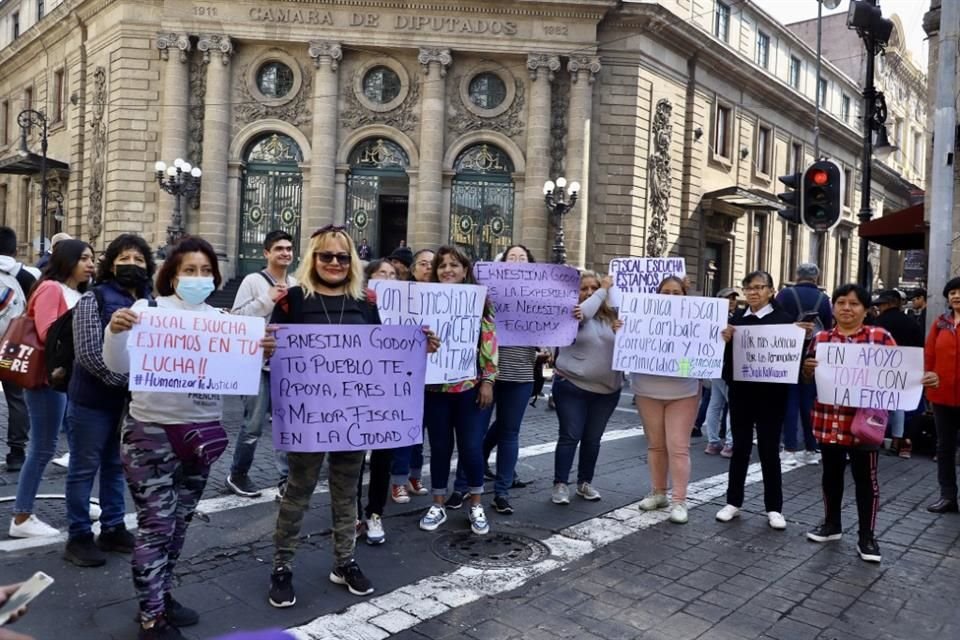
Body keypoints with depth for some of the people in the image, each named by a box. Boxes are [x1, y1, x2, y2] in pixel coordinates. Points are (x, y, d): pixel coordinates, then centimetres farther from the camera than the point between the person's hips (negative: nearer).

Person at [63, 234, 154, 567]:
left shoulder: (151, 303, 6)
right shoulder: (94, 299, -10)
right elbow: (89, 354, -17)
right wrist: (126, 381, -19)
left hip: (131, 400, 5)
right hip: (94, 400, -5)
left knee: (116, 466, 16)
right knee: (84, 468, 6)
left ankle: (113, 529, 28)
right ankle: (79, 537, 18)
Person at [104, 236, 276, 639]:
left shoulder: (220, 319, 6)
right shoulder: (148, 309, -7)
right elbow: (119, 366, -11)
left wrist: (263, 354, -13)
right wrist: (115, 331, -29)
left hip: (204, 431, 5)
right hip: (152, 432, -5)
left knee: (179, 523, 16)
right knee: (156, 525, -1)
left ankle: (162, 595, 34)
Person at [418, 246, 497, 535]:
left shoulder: (479, 301, 1)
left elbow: (490, 344, 0)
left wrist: (488, 381, -5)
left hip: (471, 387, -1)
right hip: (435, 387, 1)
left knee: (471, 447, 2)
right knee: (439, 447, 10)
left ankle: (476, 505, 21)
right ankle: (438, 505, 25)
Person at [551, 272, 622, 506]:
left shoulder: (610, 316, 8)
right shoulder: (571, 312, -4)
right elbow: (584, 312, -27)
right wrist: (604, 290, -14)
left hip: (606, 389, 4)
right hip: (571, 387, -4)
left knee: (592, 439, 12)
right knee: (570, 436, -2)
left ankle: (585, 483, 26)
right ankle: (560, 484, 9)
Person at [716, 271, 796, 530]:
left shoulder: (784, 319, -3)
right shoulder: (736, 318, 6)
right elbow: (726, 354, 6)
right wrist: (726, 340, -12)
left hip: (770, 393, -3)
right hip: (740, 390, 3)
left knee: (769, 448, 4)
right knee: (740, 446, 11)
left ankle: (774, 508, 17)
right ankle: (733, 501, 21)